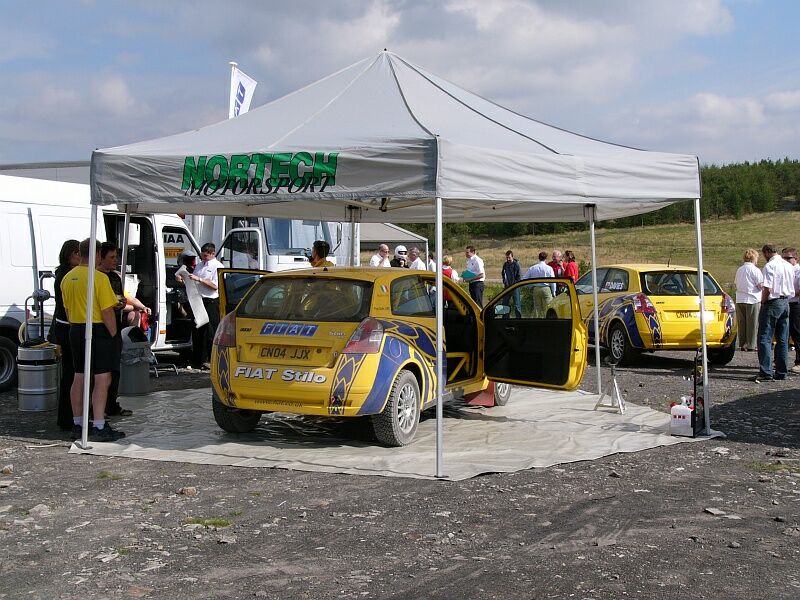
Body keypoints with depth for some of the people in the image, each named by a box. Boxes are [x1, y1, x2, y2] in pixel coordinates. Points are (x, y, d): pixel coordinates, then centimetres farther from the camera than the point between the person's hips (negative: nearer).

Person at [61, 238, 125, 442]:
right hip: (97, 331, -8)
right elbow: (107, 311, -16)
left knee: (79, 377, 13)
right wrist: (113, 334, -7)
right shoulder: (99, 277, -15)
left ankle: (77, 425, 20)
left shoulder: (67, 278, 8)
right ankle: (99, 428, -7)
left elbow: (67, 309, 15)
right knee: (102, 379, -5)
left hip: (75, 331, 8)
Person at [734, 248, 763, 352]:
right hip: (752, 300, -6)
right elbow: (761, 286, -10)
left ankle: (742, 345, 11)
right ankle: (751, 345, -1)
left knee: (742, 323, 9)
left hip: (739, 300, 6)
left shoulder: (739, 270, 11)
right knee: (753, 323, -1)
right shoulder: (755, 270, -9)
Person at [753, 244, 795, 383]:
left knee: (765, 339, -5)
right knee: (783, 340, 11)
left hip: (773, 303, -8)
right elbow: (793, 288, 16)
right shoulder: (789, 266, 13)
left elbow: (767, 289, -19)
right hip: (786, 303, 8)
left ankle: (766, 372, -10)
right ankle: (782, 372, 13)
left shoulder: (770, 266, -13)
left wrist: (763, 302, -6)